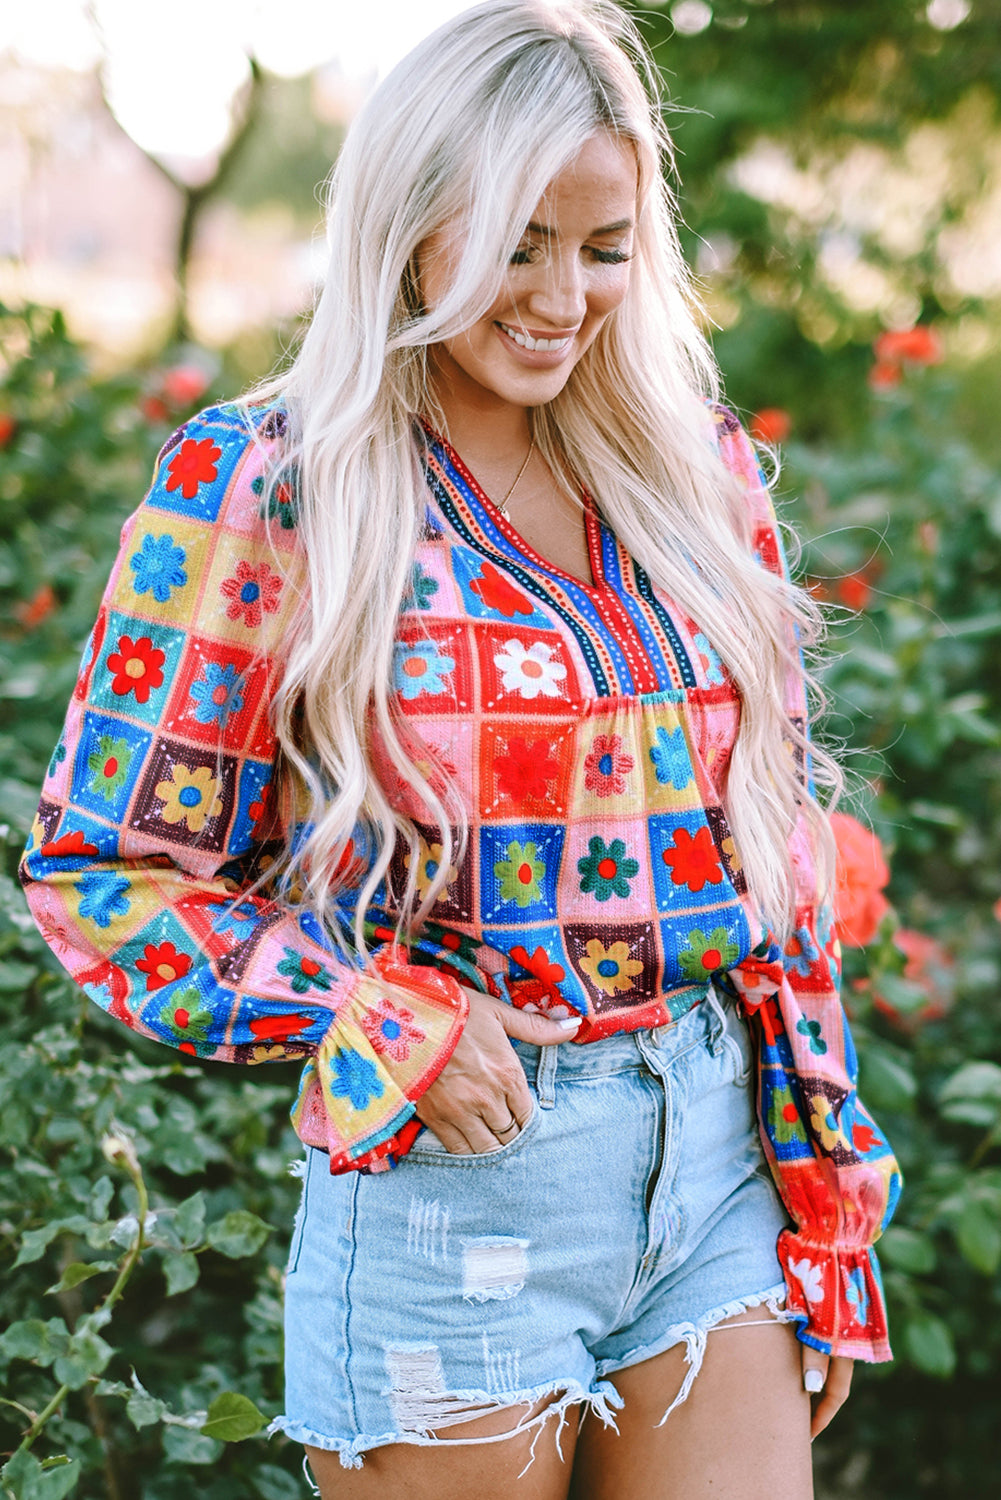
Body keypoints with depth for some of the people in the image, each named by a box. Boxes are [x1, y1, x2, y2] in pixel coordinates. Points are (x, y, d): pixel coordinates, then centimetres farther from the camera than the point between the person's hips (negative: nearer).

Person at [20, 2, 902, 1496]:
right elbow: (102, 870, -4)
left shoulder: (699, 477, 6)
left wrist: (829, 1214, 8)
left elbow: (774, 851, 10)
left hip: (718, 1157, 4)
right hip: (453, 1184, -4)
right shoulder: (260, 491, -7)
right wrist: (383, 1024, -17)